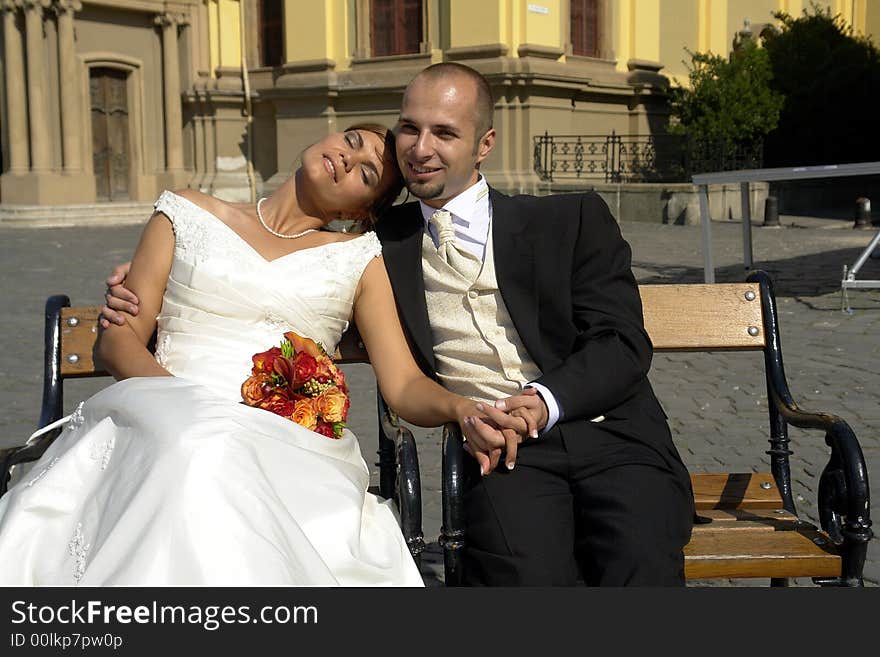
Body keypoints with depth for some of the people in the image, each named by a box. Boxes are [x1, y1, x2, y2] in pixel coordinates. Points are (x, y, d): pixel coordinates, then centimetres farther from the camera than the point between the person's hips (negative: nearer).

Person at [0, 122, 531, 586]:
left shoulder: (359, 259, 18)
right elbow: (118, 338, 13)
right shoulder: (189, 215, 19)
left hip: (290, 445, 0)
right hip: (168, 424, 1)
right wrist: (183, 399, -8)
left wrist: (462, 408, -16)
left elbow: (406, 386, 8)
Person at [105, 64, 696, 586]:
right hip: (502, 454, 0)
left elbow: (624, 343, 3)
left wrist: (546, 399, -16)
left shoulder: (575, 219, 11)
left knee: (640, 569, -32)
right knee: (527, 572, -33)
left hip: (612, 438, 0)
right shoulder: (386, 241, 17)